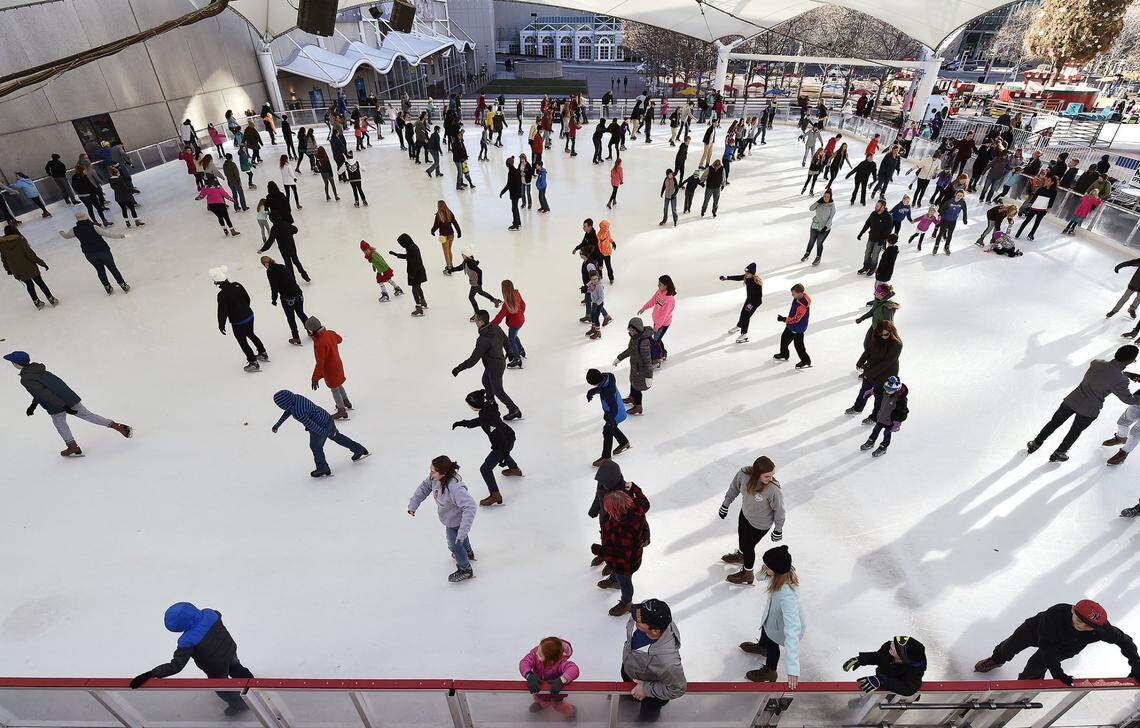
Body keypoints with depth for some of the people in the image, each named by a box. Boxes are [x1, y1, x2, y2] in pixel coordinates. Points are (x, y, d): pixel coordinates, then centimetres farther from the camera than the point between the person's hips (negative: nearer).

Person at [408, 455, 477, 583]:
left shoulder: (455, 487, -46)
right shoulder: (434, 478, -24)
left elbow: (470, 507, -50)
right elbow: (424, 487, -4)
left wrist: (462, 531, -54)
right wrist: (413, 505, -7)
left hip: (456, 521, -8)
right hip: (450, 518, 8)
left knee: (454, 544, 17)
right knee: (459, 536, 35)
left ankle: (465, 570, 46)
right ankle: (468, 553, 67)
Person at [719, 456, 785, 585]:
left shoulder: (774, 490, -38)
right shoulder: (744, 473, -28)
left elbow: (778, 510, -20)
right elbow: (734, 488, -8)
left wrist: (778, 529, -6)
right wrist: (725, 504, 5)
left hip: (760, 524, -5)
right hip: (745, 513, 5)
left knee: (748, 545, 16)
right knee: (741, 535, 30)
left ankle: (747, 574, 46)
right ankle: (740, 555, 66)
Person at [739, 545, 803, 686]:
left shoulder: (787, 595, -49)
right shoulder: (782, 572, -27)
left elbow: (792, 631, -50)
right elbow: (761, 576, -6)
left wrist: (793, 669, -51)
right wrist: (765, 570, -30)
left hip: (784, 627, -7)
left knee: (772, 644, 24)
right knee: (765, 627, 36)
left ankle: (770, 672, 58)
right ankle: (762, 647, 72)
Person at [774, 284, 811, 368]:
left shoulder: (802, 305, -35)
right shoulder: (799, 296, -7)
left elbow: (796, 319, -30)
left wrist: (784, 319, -28)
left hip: (798, 328, -10)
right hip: (791, 325, 10)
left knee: (798, 344, 0)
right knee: (784, 338, 22)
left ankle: (806, 361, 15)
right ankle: (783, 355, 42)